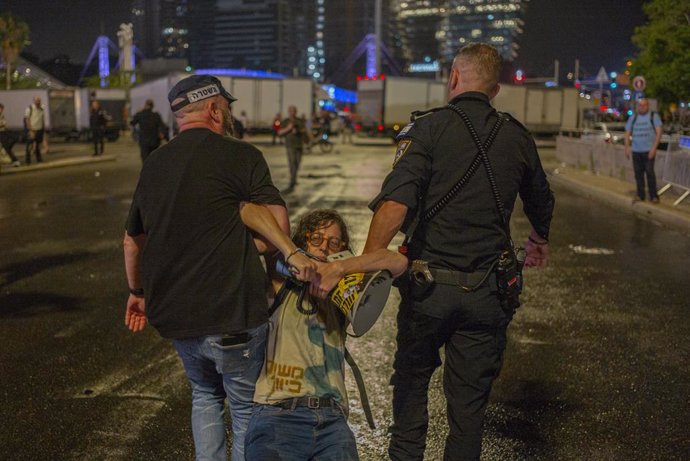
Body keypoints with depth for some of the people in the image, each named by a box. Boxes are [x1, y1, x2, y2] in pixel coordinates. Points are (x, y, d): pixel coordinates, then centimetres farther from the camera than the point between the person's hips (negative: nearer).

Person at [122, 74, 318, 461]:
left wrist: (138, 292, 33)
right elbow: (277, 229, -18)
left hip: (172, 314, 6)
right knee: (247, 408, 10)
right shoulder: (240, 155, -8)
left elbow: (132, 240, 22)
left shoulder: (154, 164, 12)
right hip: (230, 316, -6)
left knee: (205, 394, 26)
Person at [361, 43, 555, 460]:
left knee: (412, 381, 20)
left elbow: (394, 206, -23)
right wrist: (541, 241, 44)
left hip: (429, 285, -2)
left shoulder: (429, 127, -8)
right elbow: (542, 203, 23)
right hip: (489, 292, 3)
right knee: (469, 401, 13)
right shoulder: (518, 138, 5)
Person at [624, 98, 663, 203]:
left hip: (649, 151, -4)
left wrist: (654, 148, -15)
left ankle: (653, 196, -2)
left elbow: (659, 132, -6)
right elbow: (627, 133, 12)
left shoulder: (654, 116, 0)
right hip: (636, 151, 4)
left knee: (650, 173, -10)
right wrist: (627, 147, 0)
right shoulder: (633, 118, 11)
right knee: (638, 173, 5)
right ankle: (640, 195, 14)